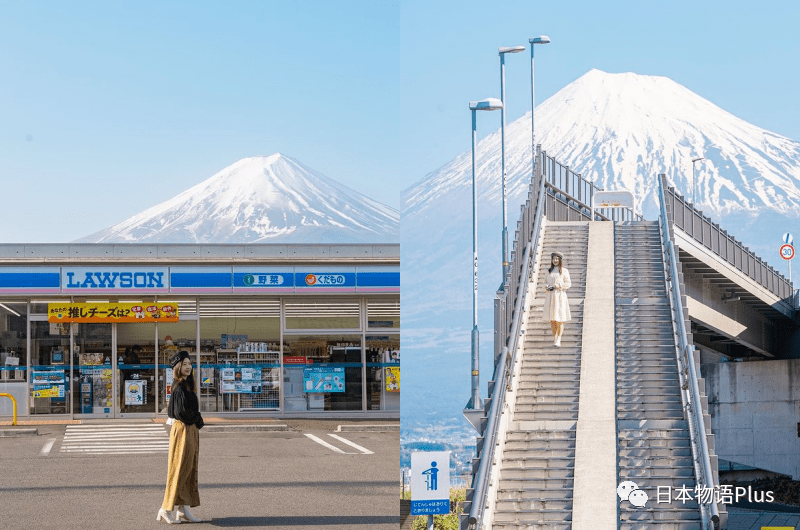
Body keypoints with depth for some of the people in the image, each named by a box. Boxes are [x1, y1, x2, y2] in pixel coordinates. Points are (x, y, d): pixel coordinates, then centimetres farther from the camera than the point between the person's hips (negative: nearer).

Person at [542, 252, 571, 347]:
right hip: (550, 295, 4)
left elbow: (568, 284, 0)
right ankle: (554, 337, 20)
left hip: (560, 296, -4)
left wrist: (559, 286, -14)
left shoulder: (564, 271, 0)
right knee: (551, 319, 6)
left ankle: (558, 339, -4)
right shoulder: (549, 271, 12)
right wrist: (546, 286, -3)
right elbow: (545, 281, 19)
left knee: (560, 318, -7)